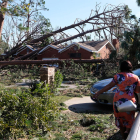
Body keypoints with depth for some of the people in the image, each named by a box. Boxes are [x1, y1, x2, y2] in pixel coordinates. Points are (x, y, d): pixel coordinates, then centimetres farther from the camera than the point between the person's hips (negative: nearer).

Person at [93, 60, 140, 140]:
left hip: (118, 101, 0)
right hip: (130, 101, 0)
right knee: (129, 120, 15)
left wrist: (98, 93, -3)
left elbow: (109, 86, -7)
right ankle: (127, 131, -11)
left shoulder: (119, 76, -4)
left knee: (120, 119, 16)